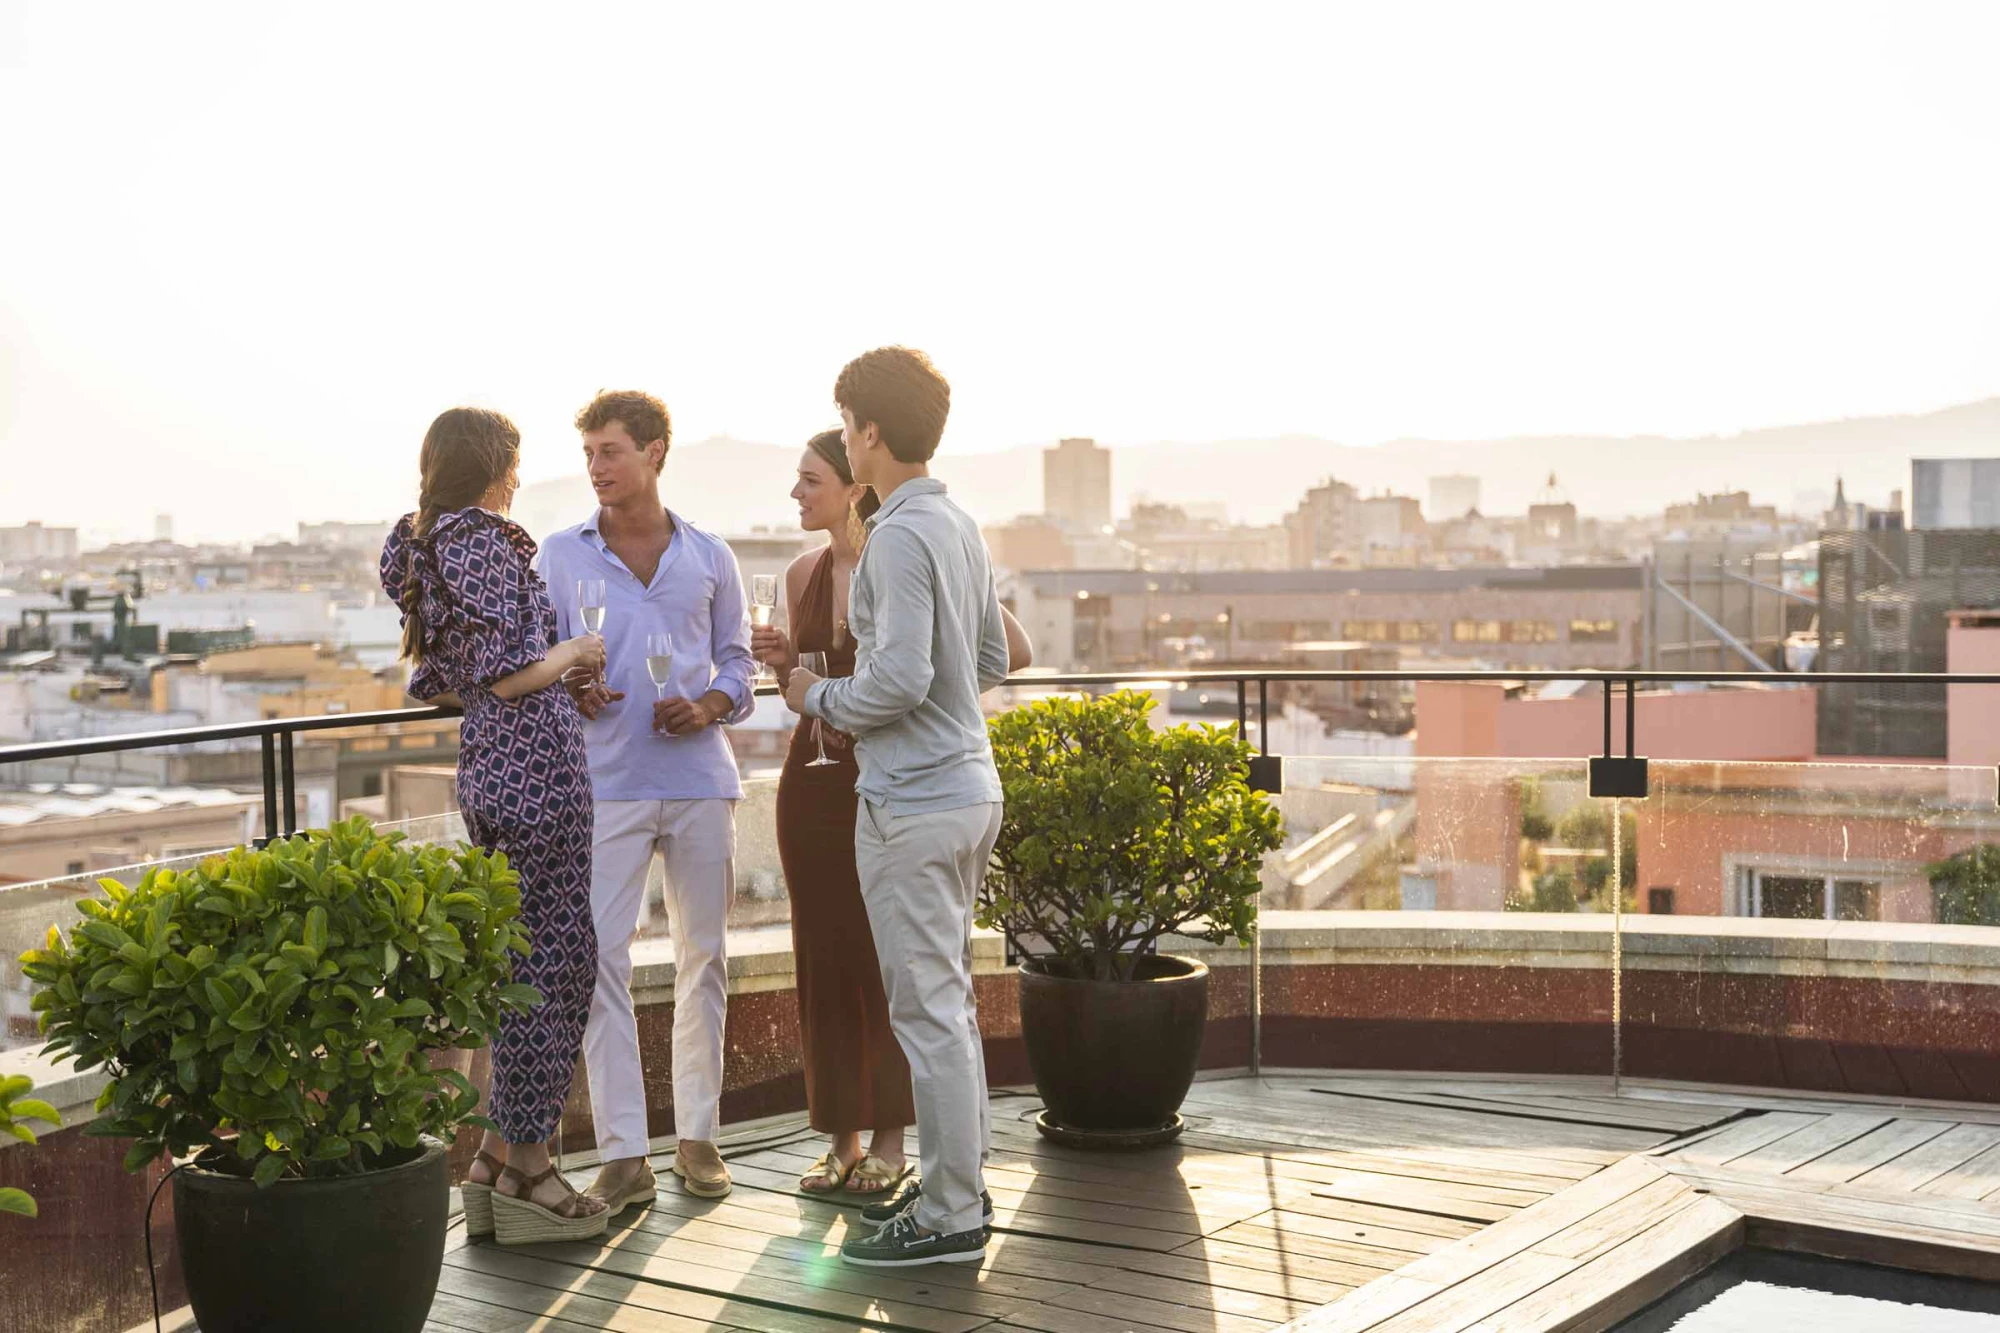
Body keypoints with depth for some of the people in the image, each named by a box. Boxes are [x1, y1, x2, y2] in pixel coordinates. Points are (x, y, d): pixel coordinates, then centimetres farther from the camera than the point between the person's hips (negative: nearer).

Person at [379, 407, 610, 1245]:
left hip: (486, 769, 10)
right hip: (536, 770, -10)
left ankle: (497, 1160, 20)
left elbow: (434, 683, 20)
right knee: (553, 967, -2)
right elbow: (505, 676, -20)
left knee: (525, 966, 16)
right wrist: (572, 653, -2)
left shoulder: (426, 548, 16)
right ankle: (524, 1177, 4)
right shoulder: (484, 544, -13)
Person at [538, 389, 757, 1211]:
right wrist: (571, 692, -14)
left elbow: (736, 660, 12)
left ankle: (698, 1135, 17)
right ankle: (623, 1153, -3)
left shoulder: (709, 557, 8)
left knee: (703, 956, 6)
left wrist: (710, 707, -8)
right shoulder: (561, 554, 7)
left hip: (700, 779, 1)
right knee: (600, 958, -8)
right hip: (606, 781, -1)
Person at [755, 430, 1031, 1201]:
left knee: (885, 956, 0)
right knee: (823, 956, 6)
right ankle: (842, 1138, 16)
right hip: (813, 780, 6)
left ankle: (889, 1140, 12)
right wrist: (782, 662, 0)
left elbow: (1013, 648, -9)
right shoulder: (803, 575, 10)